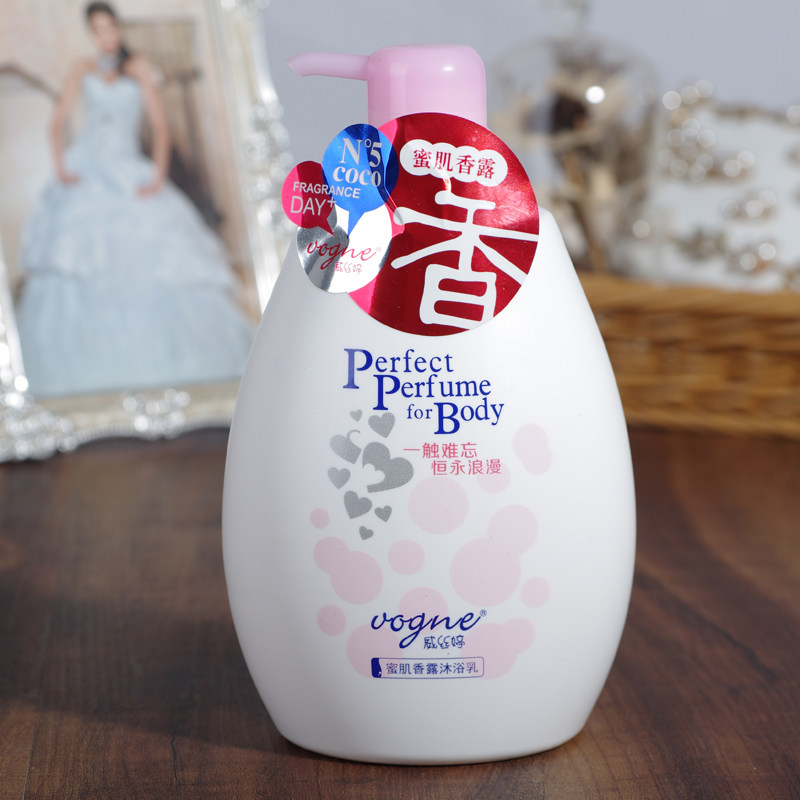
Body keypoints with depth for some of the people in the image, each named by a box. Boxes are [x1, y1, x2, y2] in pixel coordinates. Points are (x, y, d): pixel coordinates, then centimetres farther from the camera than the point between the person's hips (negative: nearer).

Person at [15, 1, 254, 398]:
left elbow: (159, 126, -1)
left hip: (129, 174, -1)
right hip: (85, 174, 1)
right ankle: (77, 362, -10)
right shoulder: (83, 71, 11)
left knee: (155, 258, -13)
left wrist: (159, 176, -13)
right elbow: (58, 123, 8)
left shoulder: (139, 68, 6)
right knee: (75, 261, -13)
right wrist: (60, 167, -8)